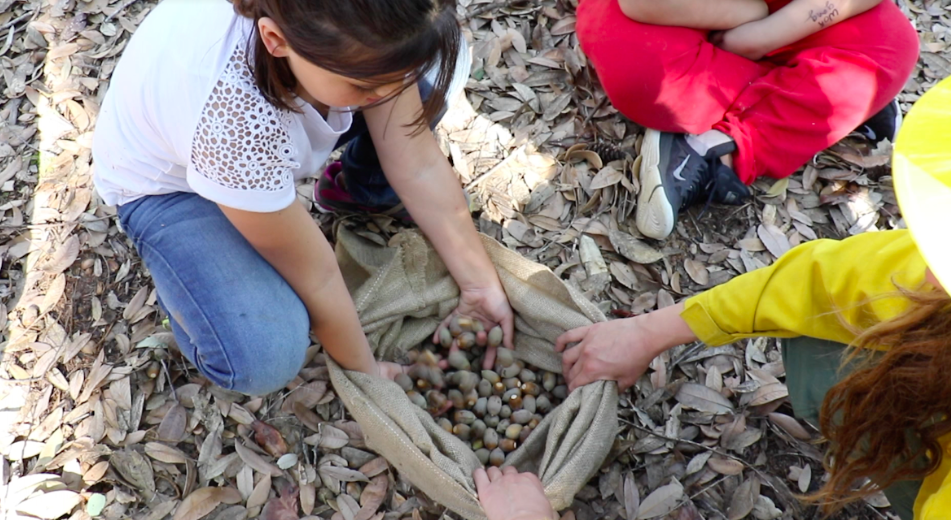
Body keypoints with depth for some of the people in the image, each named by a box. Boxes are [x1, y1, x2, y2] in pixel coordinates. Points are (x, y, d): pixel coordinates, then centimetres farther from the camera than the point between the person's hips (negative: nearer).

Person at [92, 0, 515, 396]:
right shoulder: (233, 118, -43)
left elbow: (419, 166, -17)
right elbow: (315, 277, -28)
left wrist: (480, 282, -14)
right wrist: (367, 372, -13)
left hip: (273, 150, 5)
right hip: (168, 181, -5)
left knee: (437, 63, -13)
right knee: (263, 359, -29)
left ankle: (363, 191, 13)